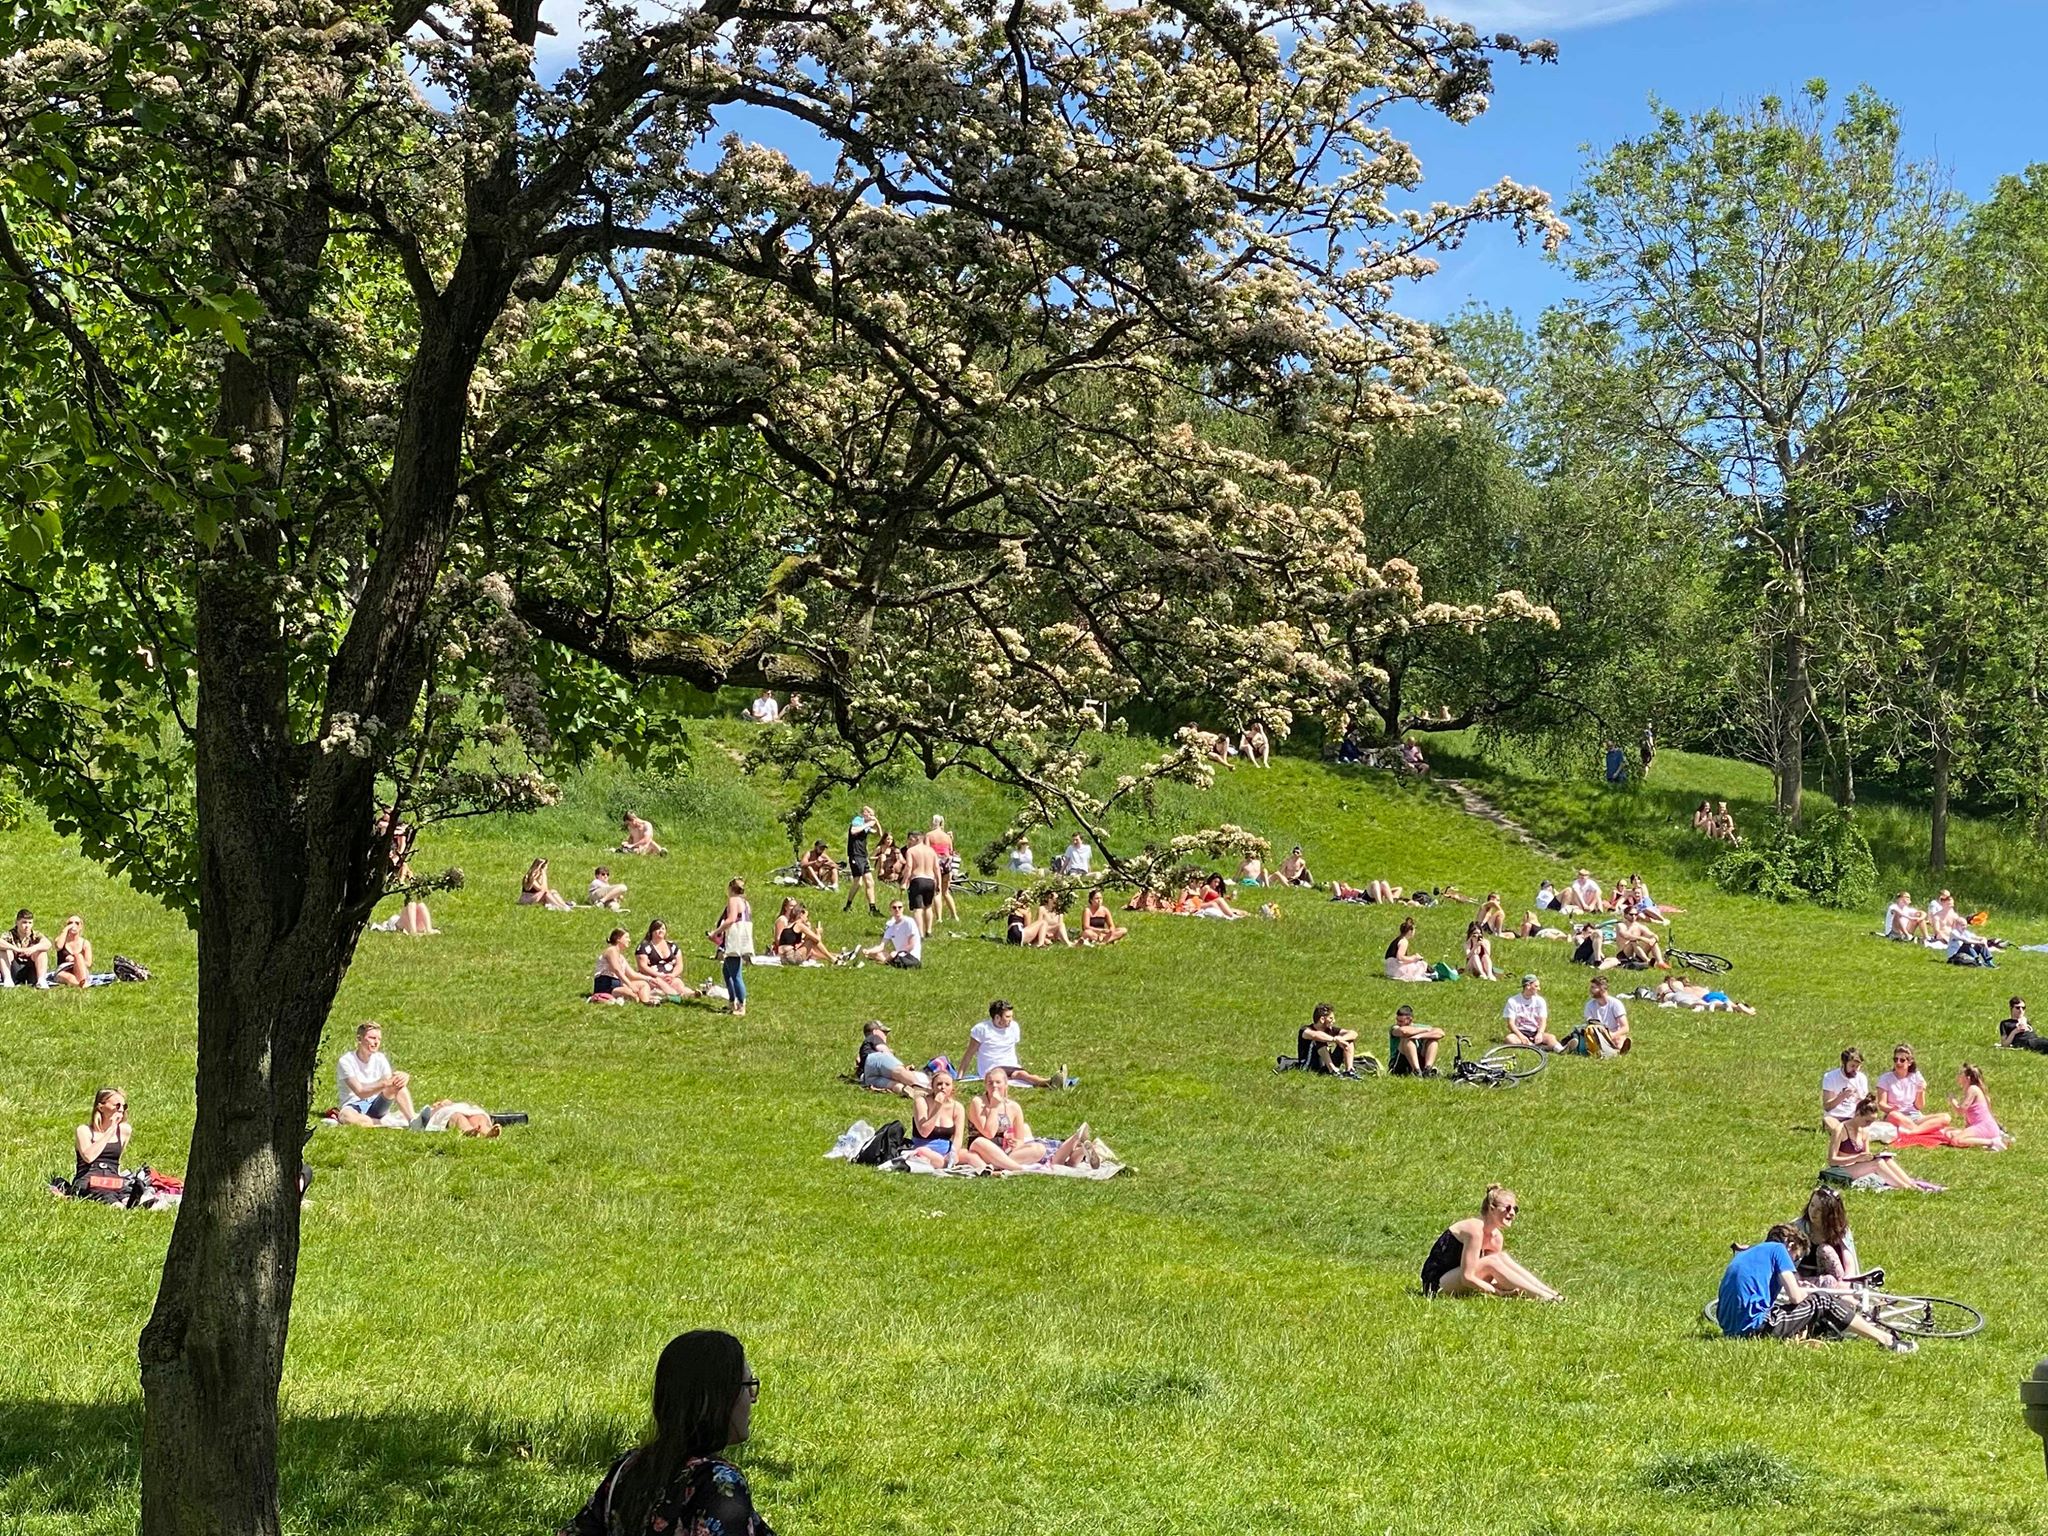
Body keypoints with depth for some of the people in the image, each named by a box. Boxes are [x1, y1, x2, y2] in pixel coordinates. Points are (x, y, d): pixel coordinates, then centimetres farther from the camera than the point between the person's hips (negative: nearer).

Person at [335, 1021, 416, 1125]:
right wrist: (385, 1084, -38)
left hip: (376, 1107, 4)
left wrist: (402, 1079, -33)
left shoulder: (380, 1059, 4)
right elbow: (360, 1092, -23)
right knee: (348, 1117, -42)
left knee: (398, 1084, -22)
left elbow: (390, 1083, -9)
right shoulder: (346, 1061, -12)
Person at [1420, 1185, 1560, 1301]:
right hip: (1436, 1283, -8)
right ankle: (1542, 1297, -25)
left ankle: (1550, 1294, -15)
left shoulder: (1497, 1238, 6)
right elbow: (1467, 1278, -25)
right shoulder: (1475, 1230, -21)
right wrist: (1499, 1292, -24)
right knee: (1492, 1261, -25)